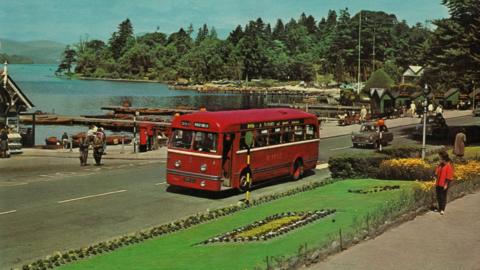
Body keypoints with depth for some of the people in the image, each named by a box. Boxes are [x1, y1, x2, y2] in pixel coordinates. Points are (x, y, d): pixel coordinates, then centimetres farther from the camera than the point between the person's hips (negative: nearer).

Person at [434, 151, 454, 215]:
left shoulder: (449, 166, -14)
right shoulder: (440, 165, 7)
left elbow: (449, 177, -14)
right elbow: (437, 172, 16)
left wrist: (446, 184, -16)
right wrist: (436, 180, 9)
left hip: (444, 185, -7)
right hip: (438, 184, 7)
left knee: (443, 197, 0)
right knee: (438, 196, 12)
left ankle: (442, 210, 6)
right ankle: (440, 208, 25)